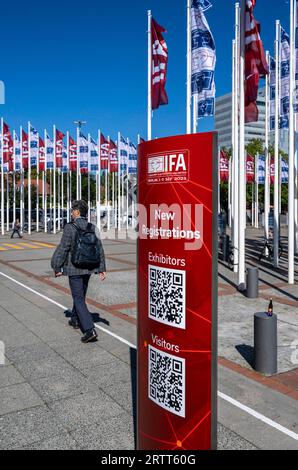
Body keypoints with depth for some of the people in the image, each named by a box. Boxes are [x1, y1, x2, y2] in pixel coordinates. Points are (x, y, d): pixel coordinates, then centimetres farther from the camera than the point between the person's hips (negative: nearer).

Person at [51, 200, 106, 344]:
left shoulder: (70, 227, -15)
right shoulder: (92, 228, 1)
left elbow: (63, 249, -13)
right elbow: (99, 249, 1)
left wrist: (57, 267, -4)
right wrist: (101, 269, 5)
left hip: (74, 269, -6)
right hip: (88, 268, 6)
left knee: (79, 299, -2)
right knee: (80, 295, 23)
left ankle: (90, 330, -11)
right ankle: (75, 320, 42)